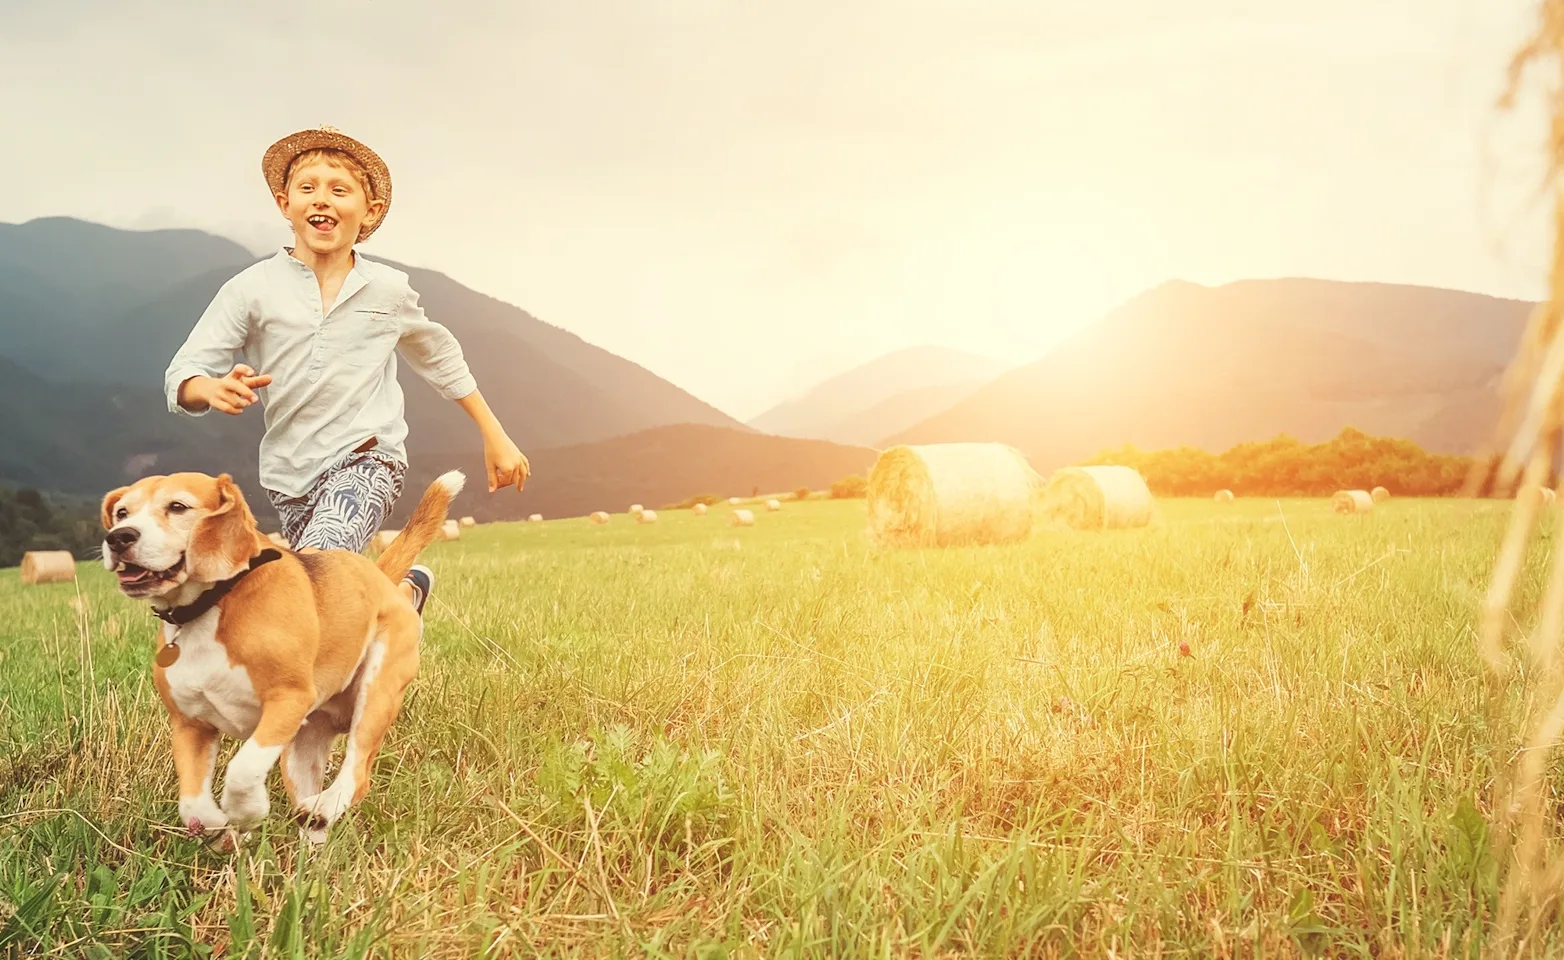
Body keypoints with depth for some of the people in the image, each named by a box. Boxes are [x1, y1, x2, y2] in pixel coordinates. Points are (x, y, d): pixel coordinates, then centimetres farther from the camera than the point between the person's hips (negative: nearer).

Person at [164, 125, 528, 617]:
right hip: (291, 473, 2)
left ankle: (402, 594, 0)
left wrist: (496, 437, 17)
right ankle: (406, 586, 38)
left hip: (367, 458, -2)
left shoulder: (388, 290, 0)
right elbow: (182, 376, -6)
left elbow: (440, 359, 16)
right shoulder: (253, 289, -4)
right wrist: (214, 388, -31)